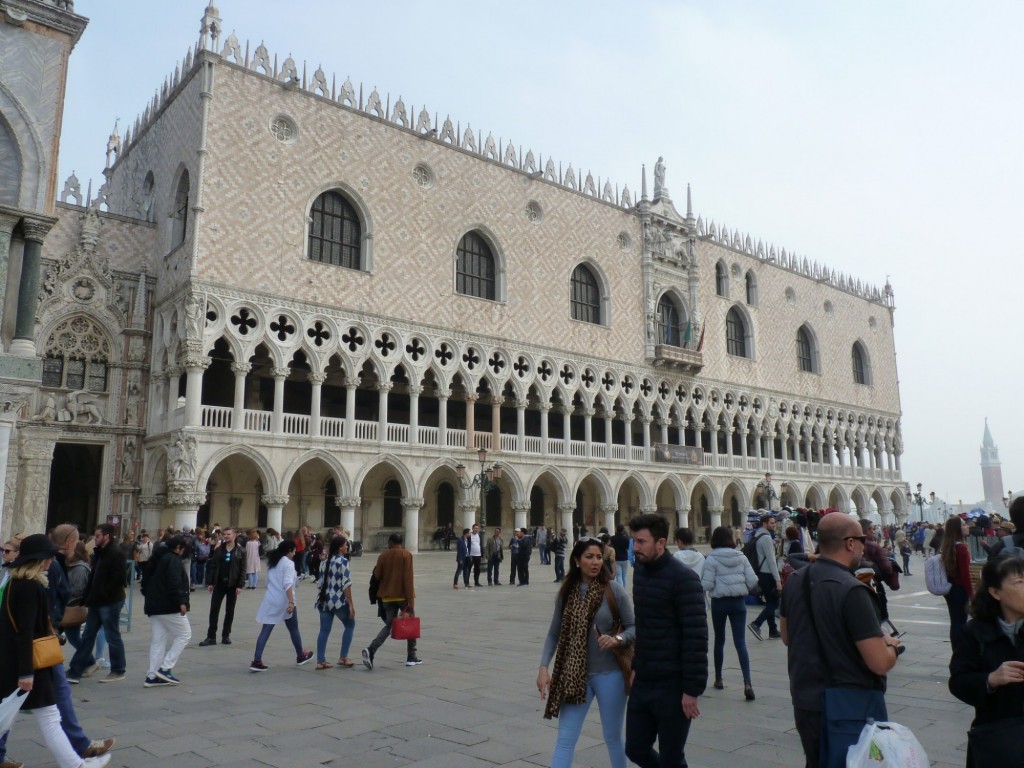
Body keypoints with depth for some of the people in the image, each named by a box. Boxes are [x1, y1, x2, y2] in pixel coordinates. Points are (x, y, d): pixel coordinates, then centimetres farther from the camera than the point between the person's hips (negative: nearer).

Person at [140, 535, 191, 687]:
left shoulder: (156, 559, 17)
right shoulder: (173, 560, -13)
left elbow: (145, 580, 22)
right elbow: (174, 583, -23)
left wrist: (149, 597, 27)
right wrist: (181, 601, -24)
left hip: (154, 606, 9)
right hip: (170, 606, -9)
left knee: (158, 639, 10)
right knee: (184, 634, 2)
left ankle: (152, 676, 7)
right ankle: (165, 668, -5)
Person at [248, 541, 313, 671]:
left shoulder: (272, 562, 13)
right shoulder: (288, 563, -12)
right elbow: (287, 584, -22)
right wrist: (291, 602, -25)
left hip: (270, 601, 6)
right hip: (284, 602, -6)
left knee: (265, 631, 2)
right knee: (293, 629, 12)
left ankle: (257, 661, -6)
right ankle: (300, 656, 28)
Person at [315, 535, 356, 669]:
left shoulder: (326, 562, 13)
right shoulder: (342, 561, -10)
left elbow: (320, 582, 15)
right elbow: (346, 584, -15)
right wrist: (350, 604, -13)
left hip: (324, 601, 7)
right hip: (339, 601, -7)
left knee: (324, 630, 8)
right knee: (350, 625, 11)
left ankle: (320, 661, 7)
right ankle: (343, 657, 11)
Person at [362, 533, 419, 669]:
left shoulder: (383, 555, 3)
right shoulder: (406, 554, -7)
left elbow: (377, 576, 3)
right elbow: (408, 578, -14)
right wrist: (411, 601, -15)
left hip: (387, 596, 3)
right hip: (403, 595, -3)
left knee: (389, 625, 11)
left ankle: (371, 650, -11)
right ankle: (411, 657, 15)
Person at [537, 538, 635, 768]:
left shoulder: (613, 590, -10)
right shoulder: (566, 593, -2)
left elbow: (633, 627, -5)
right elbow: (554, 634, 4)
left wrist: (617, 639, -24)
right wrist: (543, 667, -5)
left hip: (609, 674, -2)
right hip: (575, 675, 2)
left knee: (613, 738, 15)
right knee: (565, 740, 3)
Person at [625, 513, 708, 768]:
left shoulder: (683, 578, -16)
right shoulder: (639, 571, 6)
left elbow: (696, 637, -18)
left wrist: (692, 689, -19)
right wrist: (637, 665, 15)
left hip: (672, 685, -7)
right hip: (642, 682, 7)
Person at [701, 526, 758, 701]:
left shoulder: (712, 559, -10)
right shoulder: (741, 557, 0)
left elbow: (706, 584, -15)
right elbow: (752, 580, -4)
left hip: (719, 602, -2)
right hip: (738, 602, 2)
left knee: (719, 641, 14)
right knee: (740, 642, 0)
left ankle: (718, 679, 24)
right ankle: (747, 683, -13)